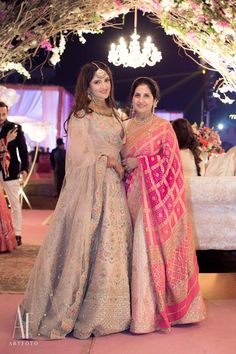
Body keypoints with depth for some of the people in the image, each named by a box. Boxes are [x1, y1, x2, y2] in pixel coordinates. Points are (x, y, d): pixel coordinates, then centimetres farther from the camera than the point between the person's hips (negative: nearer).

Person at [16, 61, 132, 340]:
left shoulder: (113, 115, 17)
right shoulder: (81, 116, -6)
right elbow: (78, 156, -14)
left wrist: (118, 164, 6)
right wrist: (109, 161, -8)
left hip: (113, 188, 7)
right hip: (89, 189, -7)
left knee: (112, 247, 10)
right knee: (85, 246, -4)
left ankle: (103, 310, 23)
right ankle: (66, 310, 12)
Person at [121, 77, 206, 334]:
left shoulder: (163, 127, 1)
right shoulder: (125, 127, 15)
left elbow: (170, 161, -6)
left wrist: (138, 163, -8)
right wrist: (122, 167, 0)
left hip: (156, 196, -4)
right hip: (133, 195, 4)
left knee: (151, 248, -6)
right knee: (138, 248, 3)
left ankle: (149, 313, 4)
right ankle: (142, 308, 15)